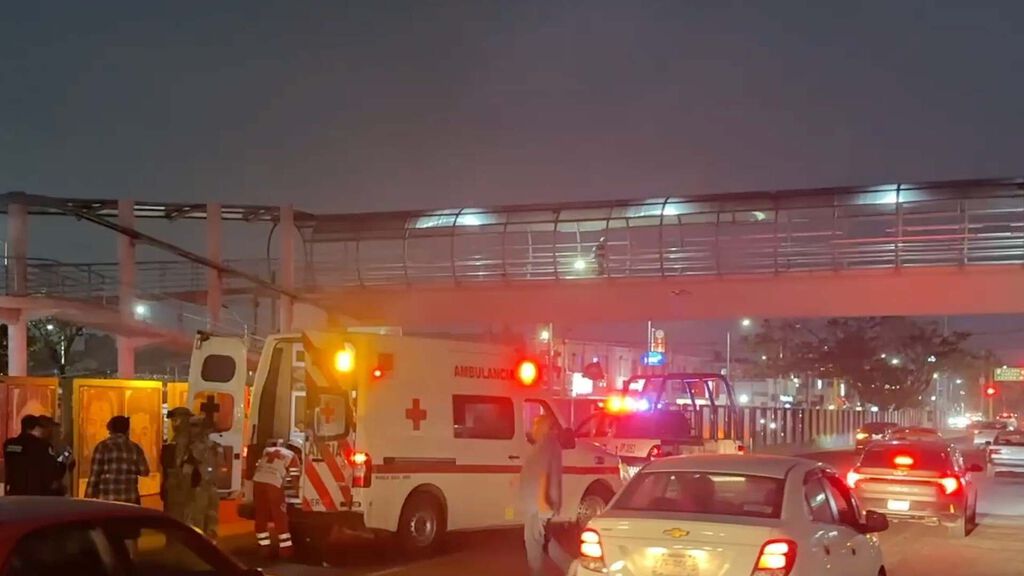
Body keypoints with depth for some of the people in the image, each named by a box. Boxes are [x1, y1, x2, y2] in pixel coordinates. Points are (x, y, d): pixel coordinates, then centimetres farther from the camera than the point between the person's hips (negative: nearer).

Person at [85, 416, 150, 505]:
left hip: (106, 499, -2)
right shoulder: (134, 448, 5)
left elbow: (94, 476, -4)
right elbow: (144, 471, 3)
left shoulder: (102, 447, -3)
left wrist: (88, 499, 1)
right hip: (130, 499, 2)